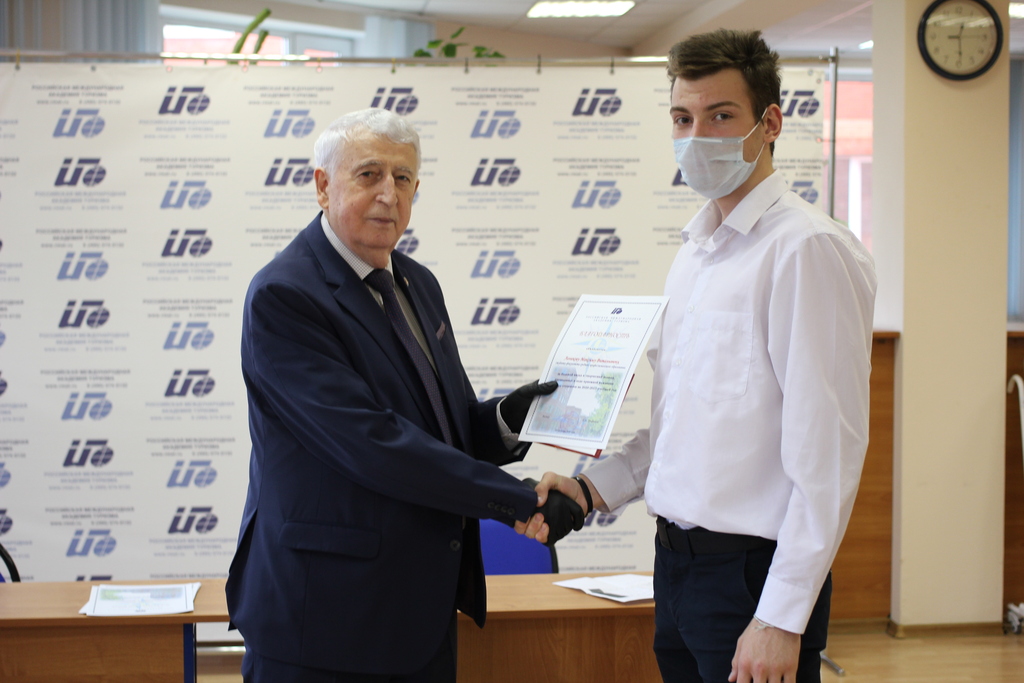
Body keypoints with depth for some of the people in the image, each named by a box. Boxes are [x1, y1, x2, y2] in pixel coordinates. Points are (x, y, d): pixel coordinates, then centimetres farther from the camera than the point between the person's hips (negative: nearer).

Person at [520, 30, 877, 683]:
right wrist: (593, 488, 5)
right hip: (678, 558, 8)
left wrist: (781, 618, -20)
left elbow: (828, 448, -19)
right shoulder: (695, 254, 14)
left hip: (752, 572, -8)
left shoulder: (809, 248, -14)